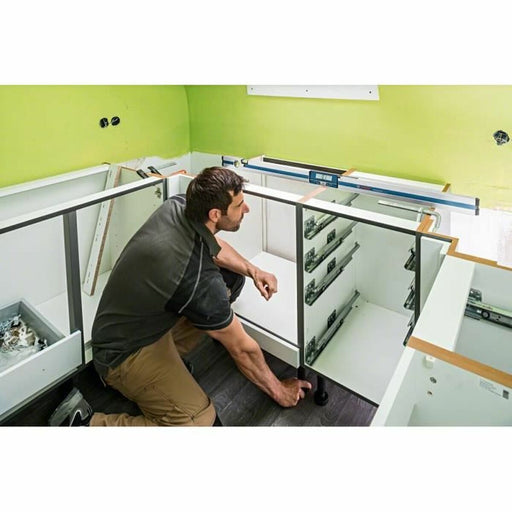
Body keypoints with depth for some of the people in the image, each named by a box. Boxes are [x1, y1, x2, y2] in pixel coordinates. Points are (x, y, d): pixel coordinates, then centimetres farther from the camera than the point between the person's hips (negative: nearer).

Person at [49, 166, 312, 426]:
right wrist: (277, 389, -1)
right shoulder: (199, 281, -34)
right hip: (123, 353, -8)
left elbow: (212, 245, 10)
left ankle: (168, 358, 12)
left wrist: (252, 270, -4)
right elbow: (241, 349, -19)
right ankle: (87, 423, -3)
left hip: (149, 317, 8)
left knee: (232, 277, 3)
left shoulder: (176, 205, -13)